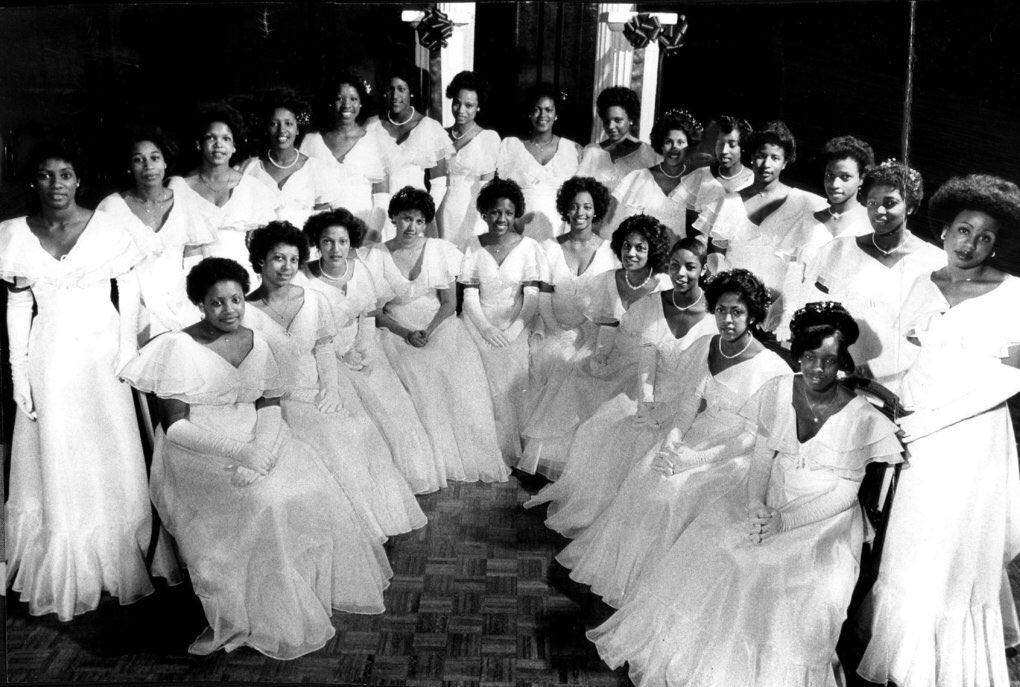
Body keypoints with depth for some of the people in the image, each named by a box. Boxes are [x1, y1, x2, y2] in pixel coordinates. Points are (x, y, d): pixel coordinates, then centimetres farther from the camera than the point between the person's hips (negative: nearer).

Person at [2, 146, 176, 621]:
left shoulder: (108, 229, -5)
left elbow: (129, 296, -1)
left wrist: (127, 355, -7)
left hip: (100, 353, -1)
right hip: (49, 357, 1)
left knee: (109, 454, 6)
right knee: (55, 458, 8)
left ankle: (118, 563, 21)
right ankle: (61, 573, 21)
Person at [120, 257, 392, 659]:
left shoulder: (256, 344, 9)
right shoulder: (179, 347, -8)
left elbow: (270, 406, 3)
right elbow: (174, 426, -13)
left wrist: (258, 453, -18)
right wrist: (237, 450, -24)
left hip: (257, 443, 5)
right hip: (197, 455, -5)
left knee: (315, 494, -16)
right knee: (261, 504, -29)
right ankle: (232, 619, -15)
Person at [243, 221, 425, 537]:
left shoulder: (314, 301, 7)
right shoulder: (245, 310, -4)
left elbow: (324, 350, 5)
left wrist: (329, 390, -9)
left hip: (319, 391, 3)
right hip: (280, 400, -3)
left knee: (359, 435, -15)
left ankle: (372, 522, 0)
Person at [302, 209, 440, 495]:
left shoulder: (359, 269, -1)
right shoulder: (305, 279, -16)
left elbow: (368, 314, 9)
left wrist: (363, 348, -6)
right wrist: (342, 354, -17)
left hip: (359, 349, 5)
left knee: (391, 404, -3)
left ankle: (407, 475, 13)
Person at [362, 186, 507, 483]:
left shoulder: (440, 250, 8)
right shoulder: (377, 256, 5)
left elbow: (450, 302, 5)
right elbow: (375, 311, 3)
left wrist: (428, 331, -13)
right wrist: (406, 333, -14)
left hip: (441, 325, 1)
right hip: (399, 331, -1)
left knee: (461, 378, -25)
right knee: (419, 383, -28)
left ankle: (472, 457, -16)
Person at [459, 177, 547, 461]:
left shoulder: (529, 247, 6)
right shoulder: (475, 248, 10)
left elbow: (532, 297, -2)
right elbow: (470, 295, 3)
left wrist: (513, 331, -16)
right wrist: (486, 328, -13)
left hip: (517, 324, -1)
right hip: (480, 322, 1)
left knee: (514, 361, -19)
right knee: (482, 361, -17)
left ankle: (514, 451, -9)